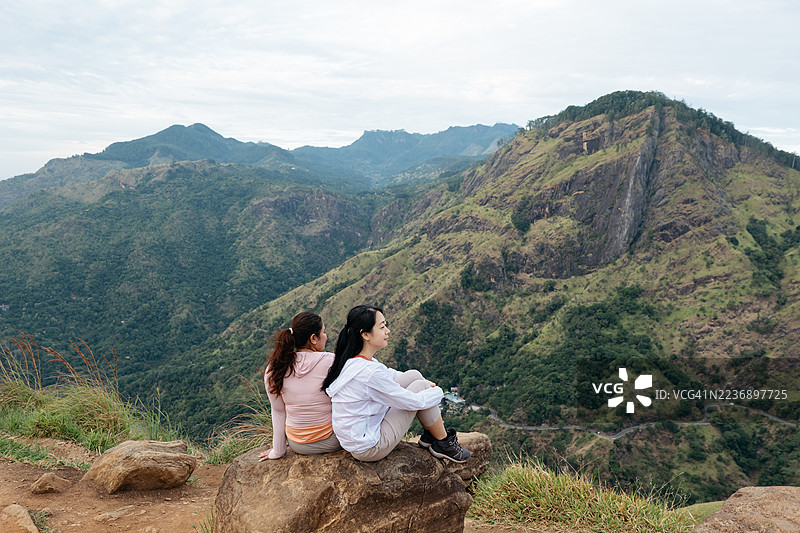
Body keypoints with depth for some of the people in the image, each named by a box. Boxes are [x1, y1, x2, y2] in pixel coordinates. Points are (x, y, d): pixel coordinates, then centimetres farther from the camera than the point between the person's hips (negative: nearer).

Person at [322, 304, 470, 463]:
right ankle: (443, 443, 14)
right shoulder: (369, 372, -30)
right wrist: (437, 392, 1)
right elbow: (413, 402, -19)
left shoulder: (350, 360, -2)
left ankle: (429, 435, 21)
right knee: (420, 386, -6)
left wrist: (425, 383, 13)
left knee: (414, 374, 7)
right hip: (369, 449, -9)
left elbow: (387, 374, 18)